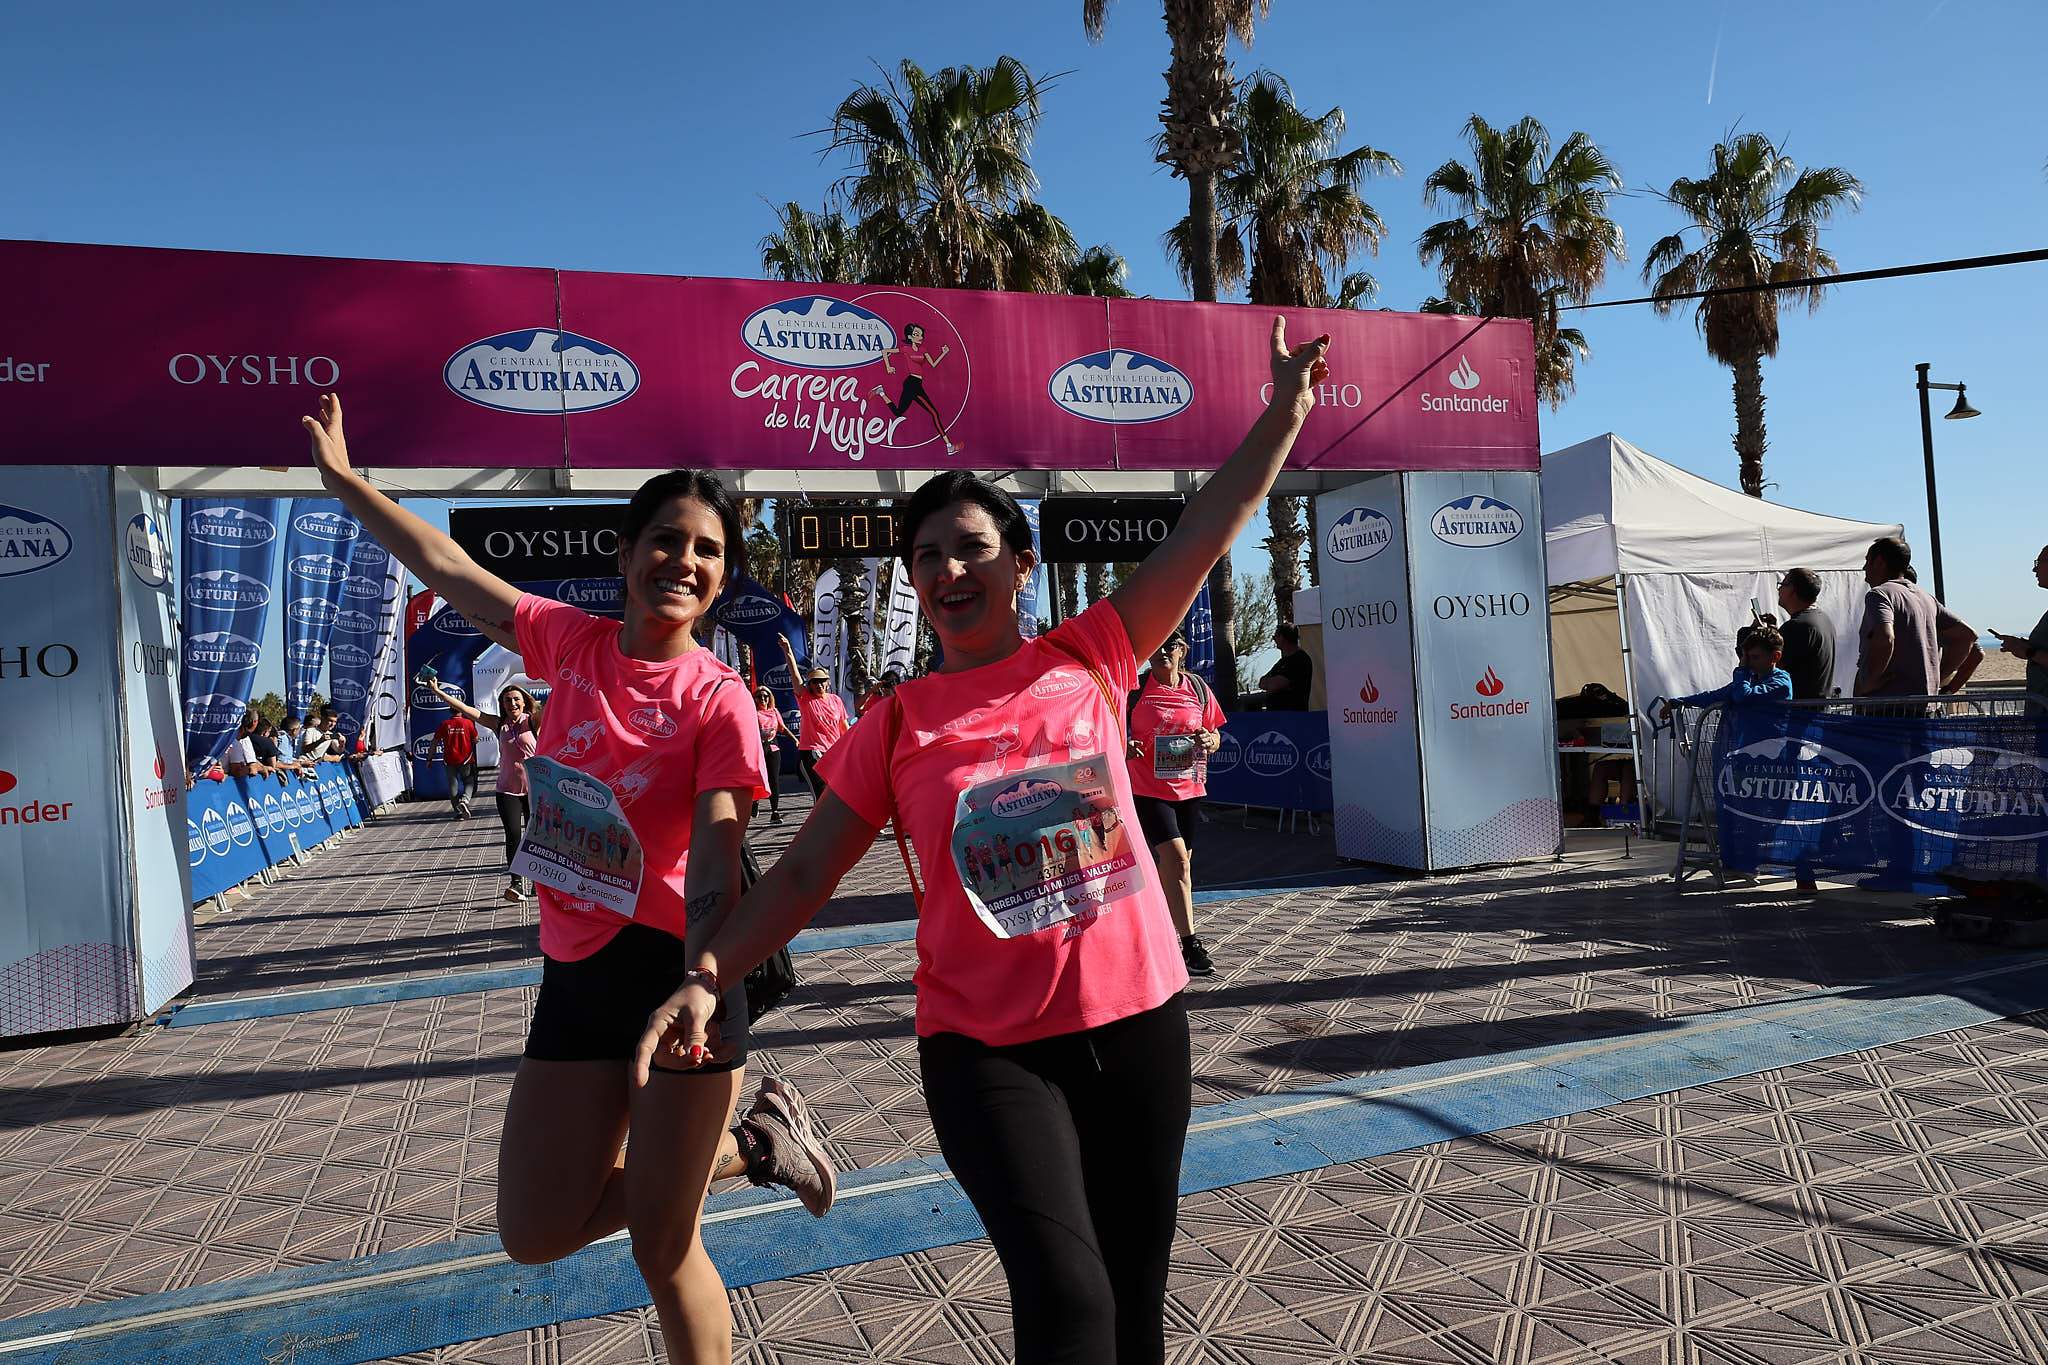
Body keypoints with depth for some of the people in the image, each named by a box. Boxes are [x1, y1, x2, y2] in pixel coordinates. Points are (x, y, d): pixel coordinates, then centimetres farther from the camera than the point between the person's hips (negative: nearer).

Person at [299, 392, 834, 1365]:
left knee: (661, 1248, 3)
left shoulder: (718, 700, -14)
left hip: (673, 963, -6)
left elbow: (715, 870, -20)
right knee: (535, 1234, 16)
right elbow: (447, 568, 15)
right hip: (575, 968, 6)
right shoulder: (571, 640, 2)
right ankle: (747, 1143, 30)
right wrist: (344, 479, 22)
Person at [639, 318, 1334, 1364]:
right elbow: (806, 871, 0)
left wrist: (1283, 413, 0)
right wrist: (704, 977, -9)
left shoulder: (1089, 660, 2)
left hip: (1137, 1018, 2)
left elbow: (1204, 534, 1)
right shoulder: (896, 726, 0)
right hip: (987, 1049, -2)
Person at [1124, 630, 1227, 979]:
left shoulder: (1197, 688, 6)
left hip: (1189, 788, 5)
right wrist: (1125, 748, -19)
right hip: (1148, 789, -5)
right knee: (1176, 859, -15)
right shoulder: (1135, 689, -5)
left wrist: (1209, 740, -10)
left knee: (1178, 863, 13)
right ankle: (1190, 944, -11)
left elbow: (1216, 737, 13)